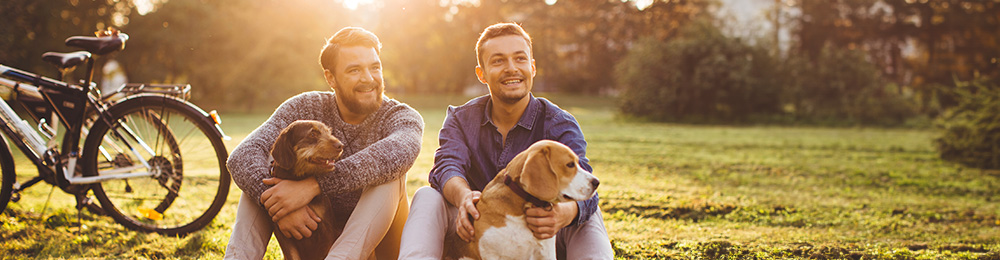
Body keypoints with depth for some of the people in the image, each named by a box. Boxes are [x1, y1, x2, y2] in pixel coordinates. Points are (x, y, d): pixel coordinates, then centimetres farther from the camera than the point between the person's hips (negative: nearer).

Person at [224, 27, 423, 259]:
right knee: (258, 171, -13)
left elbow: (399, 153, -37)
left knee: (387, 172, -29)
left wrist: (313, 185, -46)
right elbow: (242, 157, -19)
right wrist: (277, 205, -41)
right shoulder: (305, 109, -4)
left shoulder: (402, 117, -10)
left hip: (379, 240, -2)